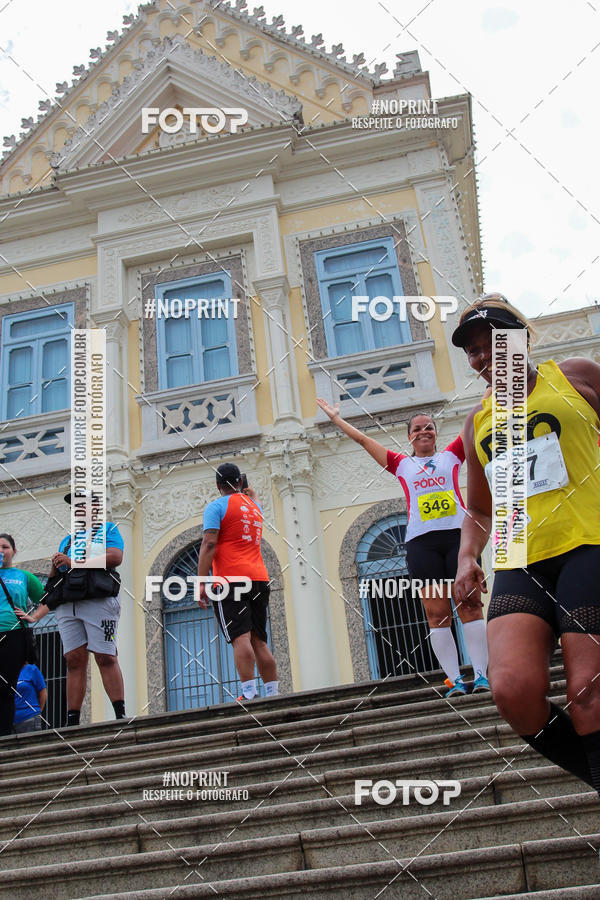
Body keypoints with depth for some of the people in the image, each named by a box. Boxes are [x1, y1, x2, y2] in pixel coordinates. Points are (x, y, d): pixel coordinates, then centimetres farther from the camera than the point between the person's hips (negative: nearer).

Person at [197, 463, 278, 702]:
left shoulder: (216, 506, 1)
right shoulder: (254, 507, 21)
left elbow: (209, 544, -10)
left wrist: (201, 582, -12)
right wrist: (251, 493, 68)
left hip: (230, 579, -6)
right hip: (259, 579, 6)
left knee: (241, 637, -13)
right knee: (259, 641, 7)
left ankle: (249, 693, -22)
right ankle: (273, 694, 2)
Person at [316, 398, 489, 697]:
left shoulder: (451, 455, 17)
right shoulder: (402, 465, 17)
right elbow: (363, 440, 21)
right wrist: (335, 418, 25)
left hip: (457, 534, 0)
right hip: (422, 541, 1)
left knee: (469, 605, -5)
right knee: (437, 613, -5)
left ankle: (481, 674, -4)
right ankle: (455, 680, -5)